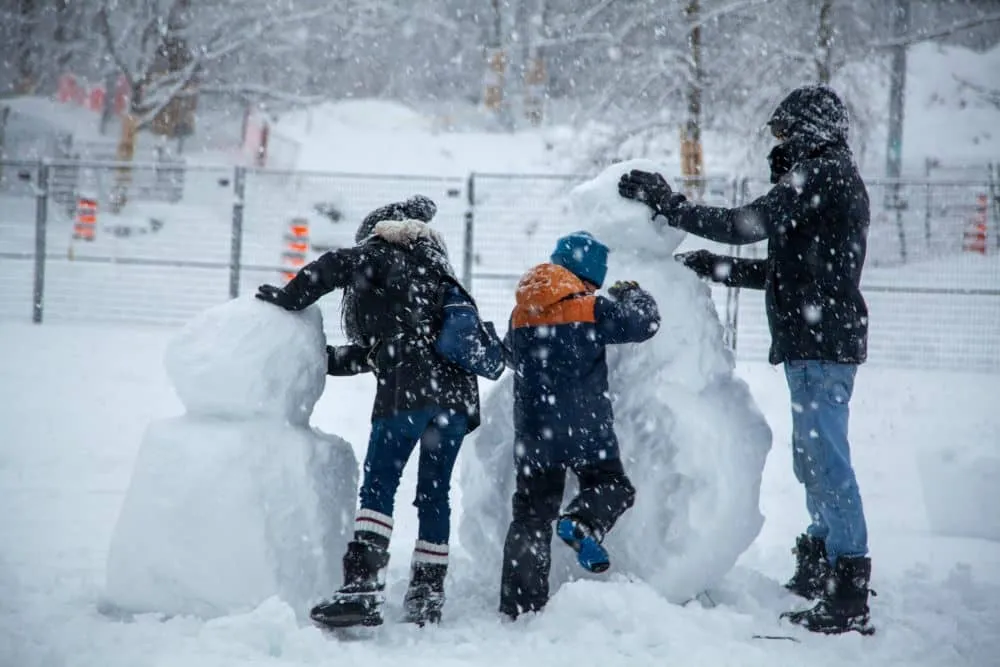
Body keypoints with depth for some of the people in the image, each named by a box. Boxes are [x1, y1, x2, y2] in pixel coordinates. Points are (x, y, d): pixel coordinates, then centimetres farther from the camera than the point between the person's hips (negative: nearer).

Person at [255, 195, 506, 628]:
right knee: (434, 494, 11)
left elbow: (336, 266, -9)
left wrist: (289, 299, 5)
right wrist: (325, 358, 30)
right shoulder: (434, 276, 32)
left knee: (378, 486, -10)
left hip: (410, 389, -7)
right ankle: (427, 597, 14)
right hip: (457, 394, 7)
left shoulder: (382, 257, 11)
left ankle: (364, 588, -21)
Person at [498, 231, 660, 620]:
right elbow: (645, 322, -4)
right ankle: (582, 522, -19)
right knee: (612, 485, 15)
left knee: (532, 515, 9)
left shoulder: (521, 314, 7)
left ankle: (520, 606, 5)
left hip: (533, 434, 4)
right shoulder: (592, 310, -9)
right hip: (585, 431, -4)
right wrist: (634, 294, 18)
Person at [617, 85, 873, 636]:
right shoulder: (838, 179, 21)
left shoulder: (819, 176, -12)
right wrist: (715, 268, 24)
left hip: (819, 343, -11)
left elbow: (745, 225, -20)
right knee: (812, 457, 21)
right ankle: (820, 567, 35)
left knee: (826, 460, -11)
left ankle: (848, 599, -12)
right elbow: (787, 270, 25)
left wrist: (666, 204, -12)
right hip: (826, 341, 11)